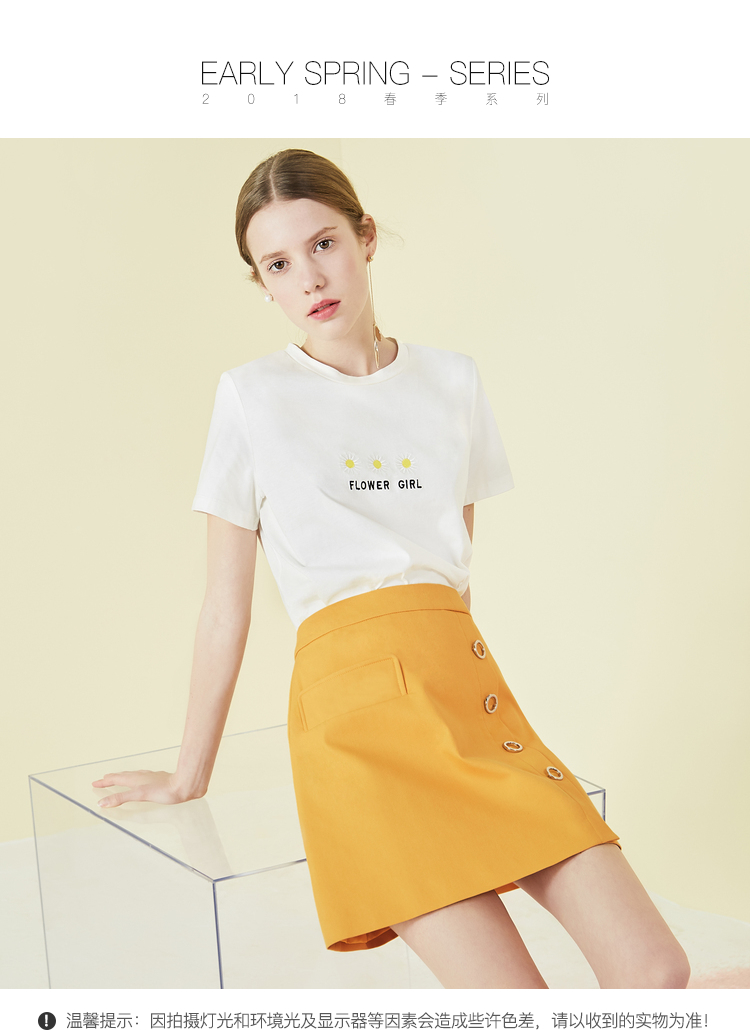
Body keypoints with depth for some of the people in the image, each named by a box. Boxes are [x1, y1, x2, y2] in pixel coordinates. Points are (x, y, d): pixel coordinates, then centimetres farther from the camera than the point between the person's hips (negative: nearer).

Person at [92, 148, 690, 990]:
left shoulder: (453, 380, 13)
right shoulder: (252, 397, 4)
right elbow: (225, 604, 7)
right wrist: (189, 776, 12)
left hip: (471, 682, 4)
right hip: (356, 701, -4)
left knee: (655, 969, -9)